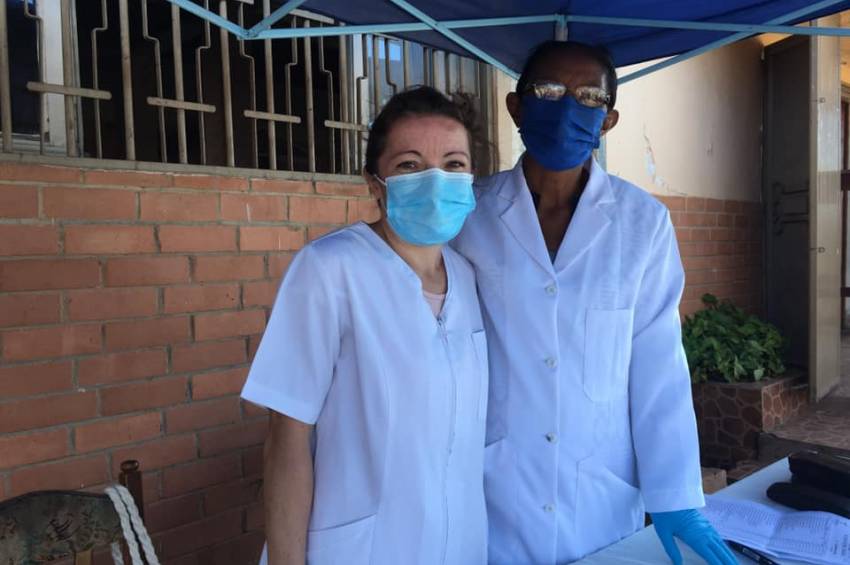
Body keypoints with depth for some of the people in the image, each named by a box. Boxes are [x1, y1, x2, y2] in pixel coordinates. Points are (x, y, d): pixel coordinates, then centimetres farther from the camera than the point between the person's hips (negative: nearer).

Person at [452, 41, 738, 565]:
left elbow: (658, 363, -4)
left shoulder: (643, 221, -6)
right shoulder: (470, 213, -6)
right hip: (492, 493, 0)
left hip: (604, 494, 1)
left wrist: (674, 498, -5)